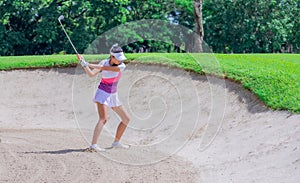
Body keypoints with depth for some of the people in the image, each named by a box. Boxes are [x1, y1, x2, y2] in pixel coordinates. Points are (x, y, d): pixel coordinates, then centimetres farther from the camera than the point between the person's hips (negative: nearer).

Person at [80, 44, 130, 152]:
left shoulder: (122, 66, -8)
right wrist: (84, 65, -35)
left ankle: (116, 142, 25)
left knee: (126, 119, 9)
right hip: (103, 94, -5)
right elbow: (91, 74, -19)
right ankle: (93, 146, -33)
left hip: (113, 95, 5)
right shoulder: (104, 63, -9)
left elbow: (108, 68, -25)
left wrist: (89, 65, -31)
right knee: (103, 119, -24)